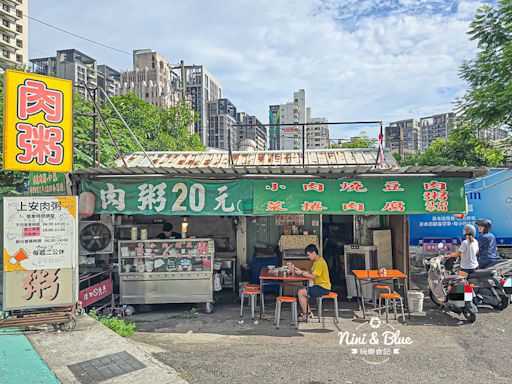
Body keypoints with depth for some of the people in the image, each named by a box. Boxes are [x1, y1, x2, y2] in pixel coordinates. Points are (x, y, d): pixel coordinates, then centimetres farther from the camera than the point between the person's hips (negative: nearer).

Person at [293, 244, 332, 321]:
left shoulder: (320, 262, -19)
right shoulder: (316, 261, 14)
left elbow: (313, 276, -23)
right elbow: (311, 272, 14)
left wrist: (301, 273, -13)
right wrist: (300, 270, 6)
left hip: (323, 288, -11)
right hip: (319, 286, 11)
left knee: (301, 292, -15)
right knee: (302, 290, 15)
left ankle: (304, 316, -7)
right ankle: (308, 312, 15)